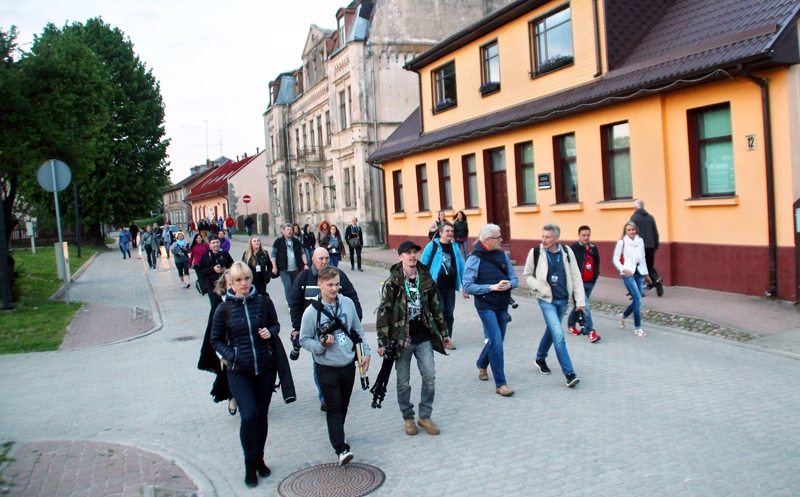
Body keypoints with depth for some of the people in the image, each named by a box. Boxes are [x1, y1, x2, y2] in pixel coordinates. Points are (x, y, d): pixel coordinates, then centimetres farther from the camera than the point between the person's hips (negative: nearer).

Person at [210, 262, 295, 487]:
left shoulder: (264, 302, -3)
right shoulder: (224, 309, -5)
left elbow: (276, 325, 11)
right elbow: (216, 340, 3)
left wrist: (270, 332, -11)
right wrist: (230, 355, -13)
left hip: (265, 367, 2)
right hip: (239, 371, -2)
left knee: (262, 414, 12)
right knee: (249, 414, -12)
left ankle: (259, 459, 30)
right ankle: (250, 465, 8)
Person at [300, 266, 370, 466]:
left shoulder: (348, 303, -1)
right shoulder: (311, 312, -12)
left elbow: (358, 330, 9)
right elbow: (304, 340, -5)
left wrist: (365, 352, 6)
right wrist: (321, 346, -22)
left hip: (348, 365, 4)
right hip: (327, 368, -4)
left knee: (343, 405, 17)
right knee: (334, 408, -6)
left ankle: (336, 433, 40)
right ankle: (341, 449, -5)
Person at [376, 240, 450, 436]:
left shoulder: (426, 279, 3)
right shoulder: (392, 283, -9)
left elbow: (435, 307, 12)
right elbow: (384, 312, -9)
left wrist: (443, 332, 14)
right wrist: (382, 342, -13)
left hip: (424, 338, 3)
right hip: (401, 339, -3)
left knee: (430, 377, 1)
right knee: (403, 383, 7)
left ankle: (425, 416, 19)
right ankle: (408, 418, 26)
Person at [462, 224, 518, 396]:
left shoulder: (503, 255, 3)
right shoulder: (475, 259, -12)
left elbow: (514, 279, 7)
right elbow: (468, 286, -14)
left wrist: (509, 284, -16)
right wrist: (492, 287, -21)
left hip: (503, 306, 6)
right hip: (486, 306, -6)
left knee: (496, 341, 18)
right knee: (496, 343, -10)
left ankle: (482, 365, 46)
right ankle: (500, 383, 0)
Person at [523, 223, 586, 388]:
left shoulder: (567, 251, -4)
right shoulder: (536, 252, -10)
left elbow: (576, 277, 0)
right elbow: (527, 275, 1)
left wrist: (580, 301, -3)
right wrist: (540, 287, -15)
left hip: (563, 299, 4)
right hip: (547, 300, -3)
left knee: (552, 330, 19)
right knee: (558, 335, -13)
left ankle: (540, 358, 43)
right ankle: (569, 373, -8)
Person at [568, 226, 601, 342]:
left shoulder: (594, 248, 6)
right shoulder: (573, 249, -13)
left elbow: (597, 262, 19)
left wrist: (596, 275, 10)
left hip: (590, 282, 7)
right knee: (585, 306, -13)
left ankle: (571, 324, 37)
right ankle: (590, 331, -12)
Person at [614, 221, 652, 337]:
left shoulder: (640, 241, 8)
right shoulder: (621, 242, -6)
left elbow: (642, 258, 15)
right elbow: (616, 259, -5)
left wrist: (645, 274, 18)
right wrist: (623, 269, -21)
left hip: (639, 273, 5)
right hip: (628, 274, -5)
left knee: (637, 300, 8)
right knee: (638, 299, -12)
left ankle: (623, 316, 36)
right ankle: (638, 328, -3)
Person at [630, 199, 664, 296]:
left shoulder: (634, 217, -7)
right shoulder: (650, 217, 9)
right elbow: (656, 233, 11)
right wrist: (656, 245, 18)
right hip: (650, 246, 5)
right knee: (650, 266, 16)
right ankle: (657, 280, -10)